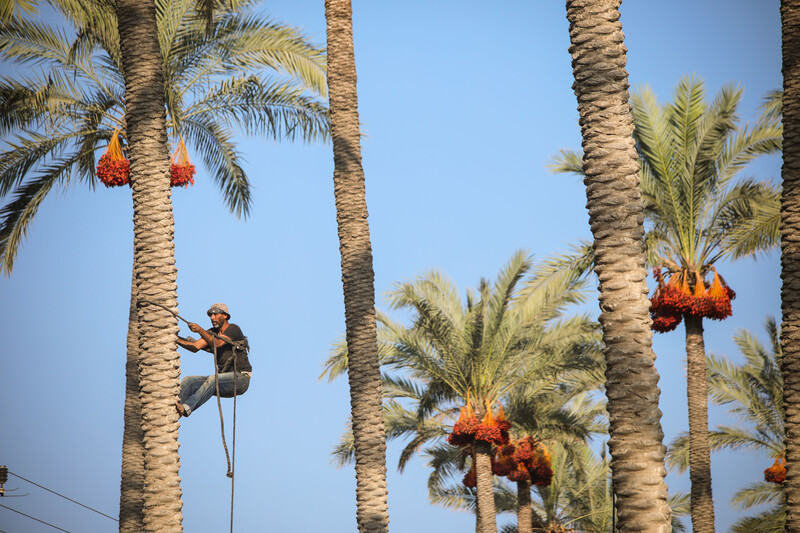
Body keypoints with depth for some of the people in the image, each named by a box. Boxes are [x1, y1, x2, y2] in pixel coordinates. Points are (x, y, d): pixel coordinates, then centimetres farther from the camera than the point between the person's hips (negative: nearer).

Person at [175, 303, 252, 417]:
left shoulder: (233, 329, -5)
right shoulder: (212, 333, 16)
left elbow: (217, 343, -21)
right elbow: (195, 347, 1)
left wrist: (200, 330, -32)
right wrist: (175, 338, -11)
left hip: (241, 378, -7)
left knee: (213, 379, -36)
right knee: (187, 381, -10)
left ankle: (186, 408, -48)